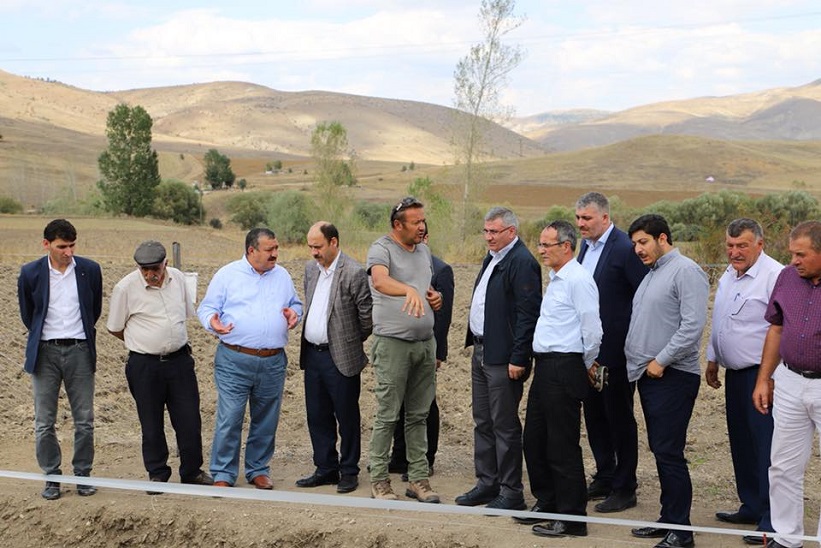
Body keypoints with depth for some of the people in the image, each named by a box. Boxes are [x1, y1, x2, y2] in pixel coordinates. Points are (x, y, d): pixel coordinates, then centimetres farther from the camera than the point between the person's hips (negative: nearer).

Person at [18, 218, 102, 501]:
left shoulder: (90, 270, -1)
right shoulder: (30, 273, -3)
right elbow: (27, 314, 12)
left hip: (79, 351, 0)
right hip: (45, 352, 0)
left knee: (84, 421, 4)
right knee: (44, 423, 3)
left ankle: (83, 475, 17)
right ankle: (52, 477, 16)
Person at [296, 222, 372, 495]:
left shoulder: (354, 273, -14)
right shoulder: (310, 268, 10)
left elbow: (367, 316, -9)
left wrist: (352, 341, 4)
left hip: (340, 357, -7)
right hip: (312, 354, 7)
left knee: (347, 418, 5)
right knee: (317, 416, 13)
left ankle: (349, 472, 16)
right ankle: (326, 469, 24)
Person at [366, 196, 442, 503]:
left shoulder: (424, 251, 14)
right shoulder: (382, 249, -9)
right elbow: (379, 280, -31)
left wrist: (435, 299, 4)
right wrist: (410, 291, -48)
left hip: (425, 342, 7)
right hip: (393, 343, -7)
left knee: (418, 416, 11)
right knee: (387, 416, -2)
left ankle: (418, 479, 17)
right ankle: (379, 481, 7)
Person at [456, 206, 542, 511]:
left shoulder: (522, 263, -16)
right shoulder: (491, 259, 15)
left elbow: (528, 314, -20)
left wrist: (518, 358, -22)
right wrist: (475, 343, 15)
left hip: (504, 358, -10)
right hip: (481, 352, 10)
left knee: (505, 426, -1)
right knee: (483, 423, 16)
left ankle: (512, 492, 8)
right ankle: (487, 483, 27)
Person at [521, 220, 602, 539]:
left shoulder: (578, 280, -14)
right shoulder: (555, 280, 16)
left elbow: (592, 329, -17)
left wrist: (586, 364, -3)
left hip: (563, 369, -10)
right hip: (545, 368, 10)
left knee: (562, 447, -3)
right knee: (534, 440, 16)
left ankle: (572, 519, 7)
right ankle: (547, 504, 30)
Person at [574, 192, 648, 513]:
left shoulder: (625, 249, -16)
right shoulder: (586, 247, 11)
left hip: (616, 350, -8)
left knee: (619, 417, 2)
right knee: (594, 415, 16)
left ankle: (625, 489, 13)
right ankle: (604, 478, 30)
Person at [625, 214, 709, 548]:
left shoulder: (686, 272, -11)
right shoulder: (651, 274, 19)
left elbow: (693, 325, -19)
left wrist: (661, 361, -16)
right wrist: (634, 359, 13)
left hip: (672, 376, -9)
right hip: (648, 374, 9)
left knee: (669, 452, -8)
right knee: (659, 449, 13)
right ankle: (668, 518, 22)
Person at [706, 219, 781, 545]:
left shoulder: (775, 276, -15)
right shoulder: (728, 276, 14)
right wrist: (712, 359, 25)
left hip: (762, 375, -9)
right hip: (735, 373, 9)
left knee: (766, 447, -7)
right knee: (741, 444, 16)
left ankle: (771, 520, -1)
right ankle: (750, 507, 29)